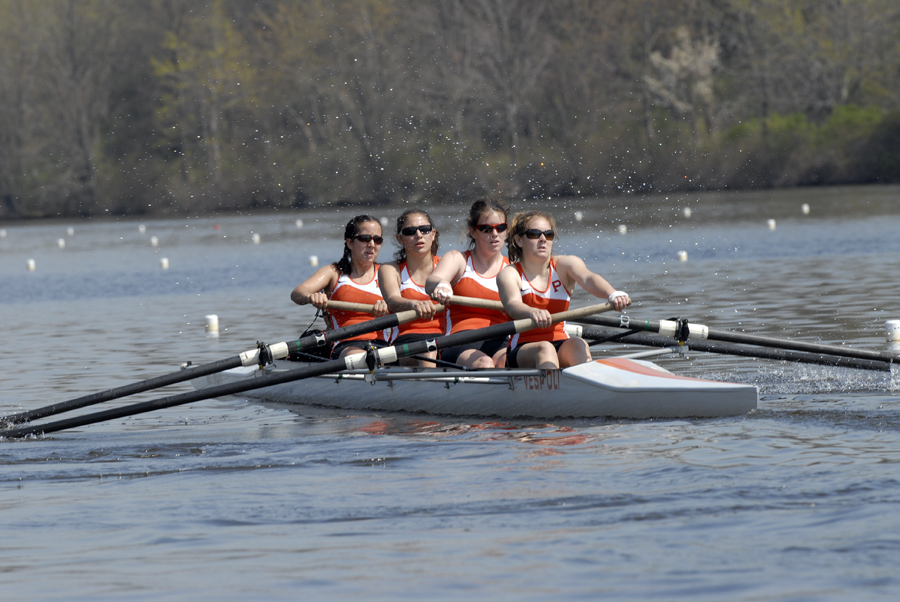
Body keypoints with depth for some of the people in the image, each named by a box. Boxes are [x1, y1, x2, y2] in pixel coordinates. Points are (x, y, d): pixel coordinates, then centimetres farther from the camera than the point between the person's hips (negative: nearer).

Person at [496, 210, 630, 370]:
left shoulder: (564, 265, 6)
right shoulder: (509, 274, -2)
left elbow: (588, 279, -16)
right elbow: (513, 305, -24)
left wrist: (613, 294, -40)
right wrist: (533, 313, -49)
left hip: (561, 347, 3)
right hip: (522, 351, -3)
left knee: (579, 345, -29)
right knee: (545, 349, -34)